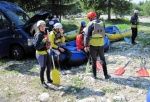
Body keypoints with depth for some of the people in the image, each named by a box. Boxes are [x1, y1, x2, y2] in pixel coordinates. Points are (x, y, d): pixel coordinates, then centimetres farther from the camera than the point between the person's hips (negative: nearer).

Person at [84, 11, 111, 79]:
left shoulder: (90, 24, -8)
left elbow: (87, 35, -14)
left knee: (94, 60, 9)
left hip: (93, 45, -3)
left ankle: (94, 75, 18)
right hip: (101, 44, 3)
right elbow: (103, 33, 11)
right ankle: (106, 75, 17)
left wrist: (86, 45, -12)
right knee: (103, 59, 15)